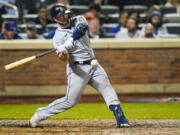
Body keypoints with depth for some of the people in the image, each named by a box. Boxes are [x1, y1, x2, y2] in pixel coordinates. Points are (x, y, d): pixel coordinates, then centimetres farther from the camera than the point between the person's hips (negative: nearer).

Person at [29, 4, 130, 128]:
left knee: (107, 88, -8)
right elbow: (65, 58, -19)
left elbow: (82, 27, -22)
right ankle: (40, 114, 7)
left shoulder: (78, 20, 3)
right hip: (78, 68, -4)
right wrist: (62, 54, -44)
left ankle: (120, 119, -12)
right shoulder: (58, 36, -7)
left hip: (93, 65, 4)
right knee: (70, 101, -5)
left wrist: (68, 43, -35)